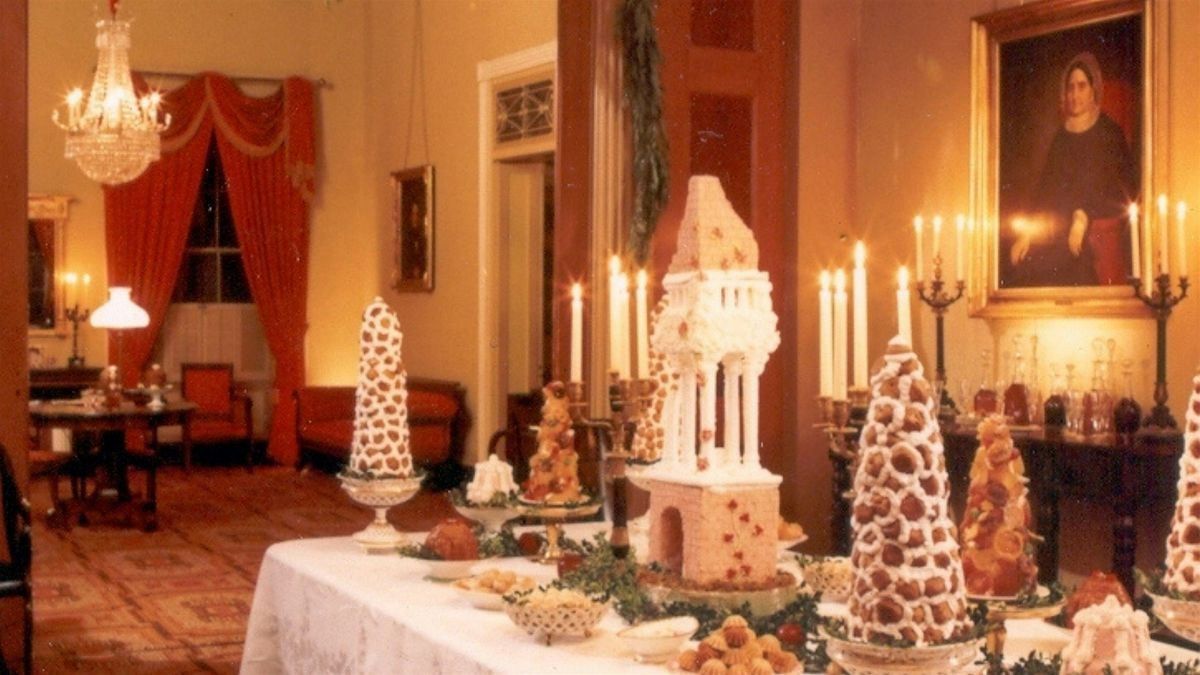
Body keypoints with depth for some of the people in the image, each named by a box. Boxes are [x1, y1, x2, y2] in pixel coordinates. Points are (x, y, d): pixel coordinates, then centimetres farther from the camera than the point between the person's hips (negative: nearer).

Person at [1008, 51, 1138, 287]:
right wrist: (1027, 233, 3)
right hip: (1062, 235, 5)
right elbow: (1044, 186, 14)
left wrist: (1084, 217, -20)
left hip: (1099, 230, -5)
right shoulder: (1062, 137, 16)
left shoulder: (1109, 133, 1)